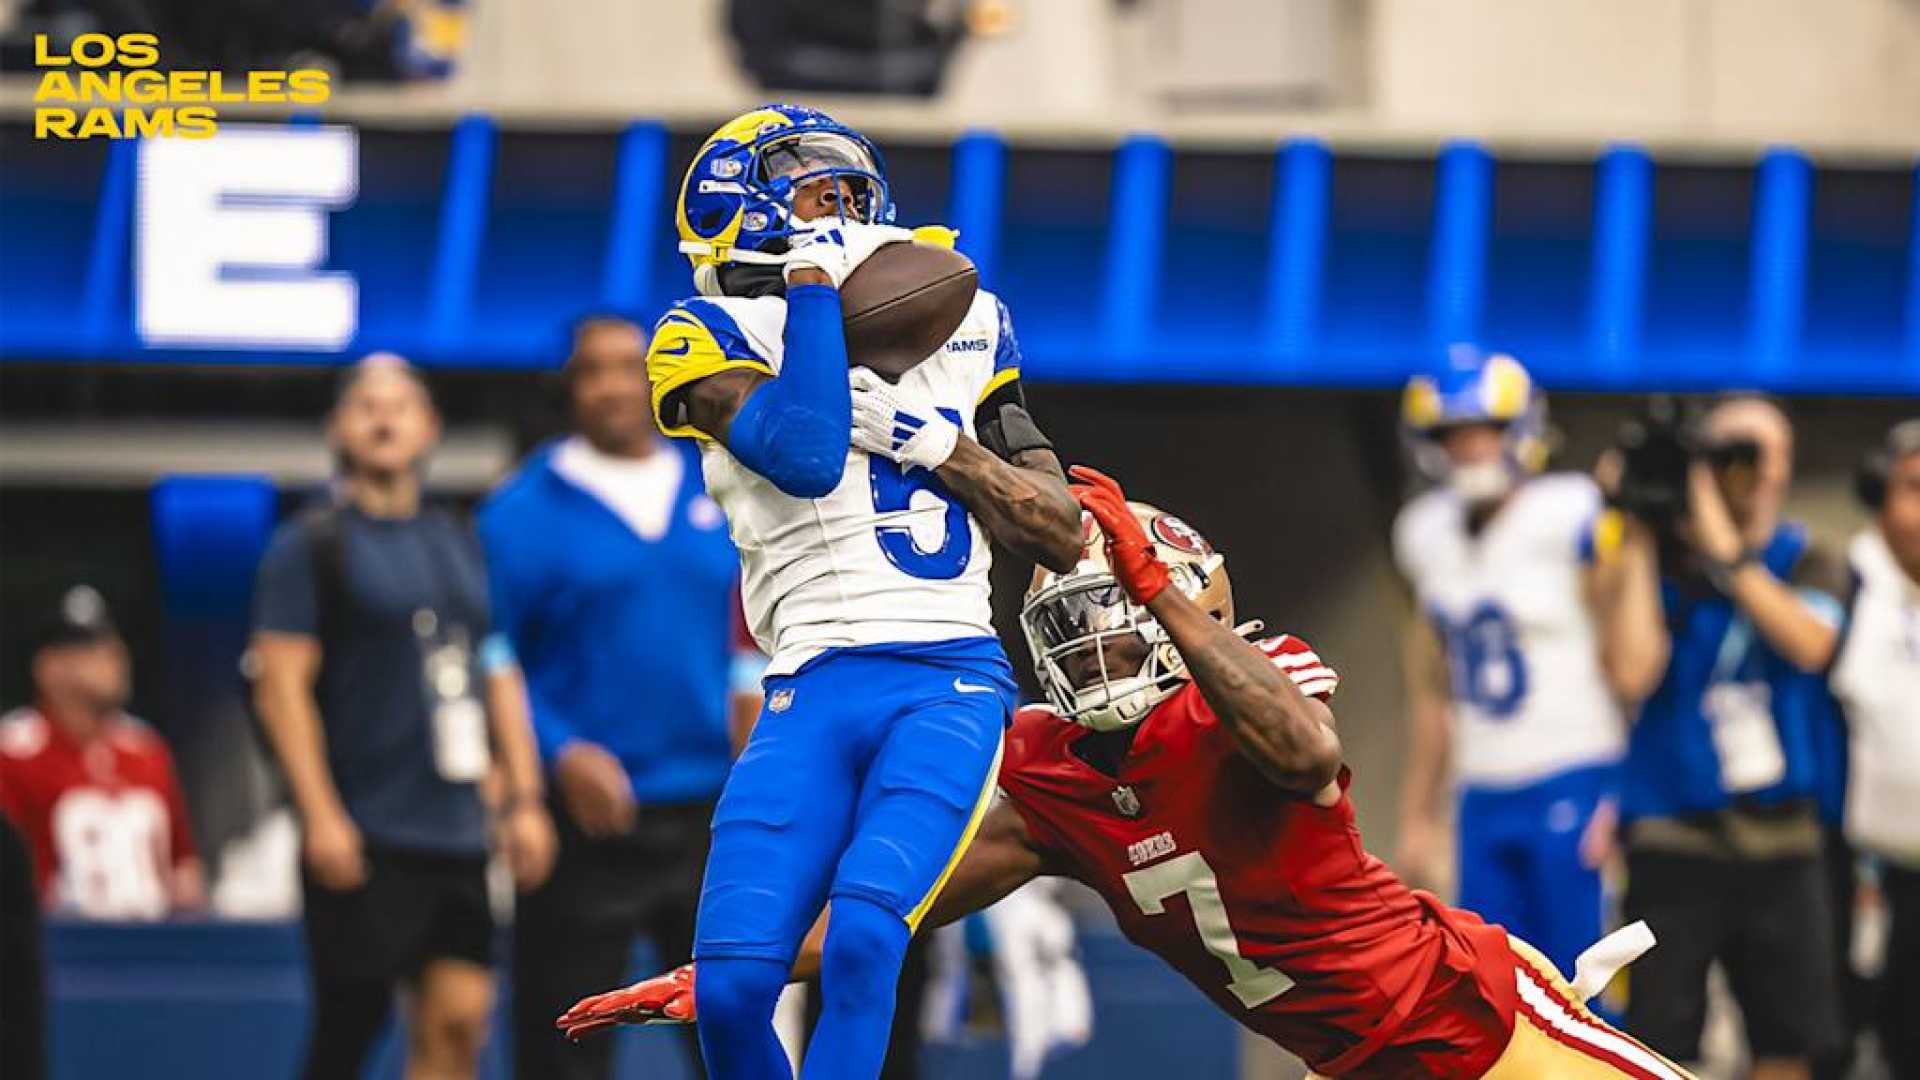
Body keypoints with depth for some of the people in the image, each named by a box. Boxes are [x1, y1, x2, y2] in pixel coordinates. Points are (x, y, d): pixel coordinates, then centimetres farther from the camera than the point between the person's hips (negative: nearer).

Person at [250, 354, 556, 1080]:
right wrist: (321, 815, -16)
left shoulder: (461, 547, 16)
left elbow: (501, 678, 19)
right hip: (361, 841, -5)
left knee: (459, 1019, -2)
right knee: (351, 1020, -5)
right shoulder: (311, 545, -2)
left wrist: (523, 801, 10)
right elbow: (280, 686, -8)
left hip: (455, 830, 5)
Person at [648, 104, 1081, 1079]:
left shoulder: (963, 327, 19)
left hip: (950, 681, 1)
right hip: (813, 693, -1)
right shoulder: (714, 341, 8)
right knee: (731, 986, -13)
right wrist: (812, 283, -5)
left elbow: (1063, 537, 16)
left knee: (863, 935, -25)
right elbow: (809, 455, -13)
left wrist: (934, 444, 1)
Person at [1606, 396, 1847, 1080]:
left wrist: (1726, 548, -17)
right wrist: (1638, 542, -16)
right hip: (1676, 839, -3)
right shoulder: (1660, 561, -2)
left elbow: (1810, 644, -16)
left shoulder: (1805, 564, 6)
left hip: (1782, 843, 3)